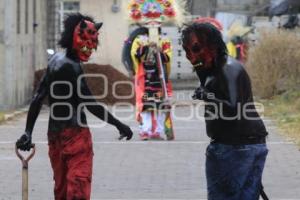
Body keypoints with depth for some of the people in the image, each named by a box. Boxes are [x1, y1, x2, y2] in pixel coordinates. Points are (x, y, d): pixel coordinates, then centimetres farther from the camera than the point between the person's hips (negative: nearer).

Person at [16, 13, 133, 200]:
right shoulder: (72, 67, -17)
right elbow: (90, 103, -19)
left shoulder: (56, 60, 11)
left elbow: (38, 98, 10)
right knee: (79, 184, -10)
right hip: (75, 132, -9)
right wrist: (119, 125, -15)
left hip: (54, 133, 9)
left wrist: (28, 132, 11)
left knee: (61, 185, 14)